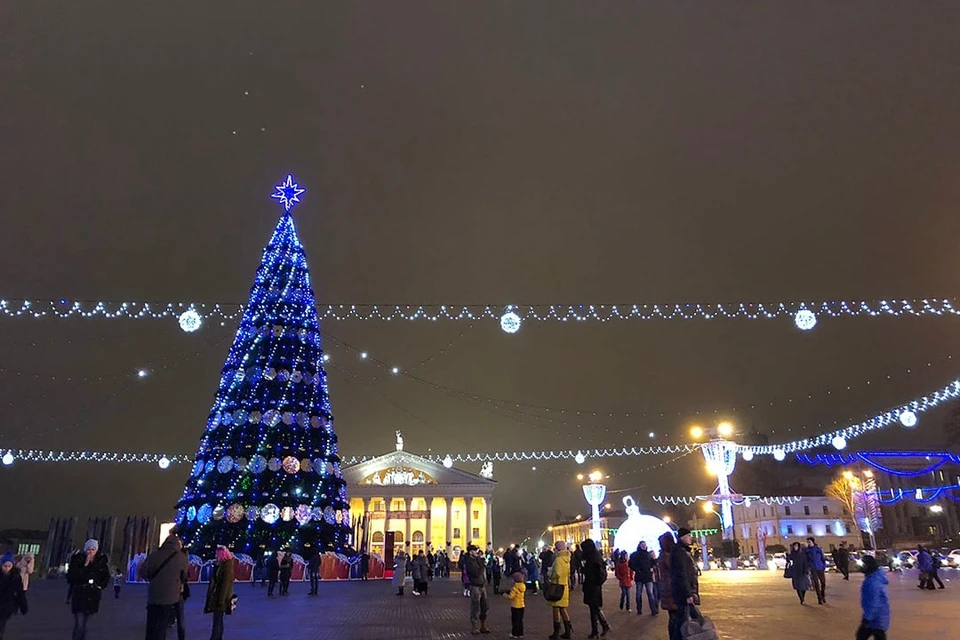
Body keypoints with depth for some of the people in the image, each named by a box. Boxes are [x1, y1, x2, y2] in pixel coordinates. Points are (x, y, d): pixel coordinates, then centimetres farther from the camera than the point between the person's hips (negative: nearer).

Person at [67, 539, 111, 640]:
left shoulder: (101, 561, 2)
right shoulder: (77, 560, -6)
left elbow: (106, 577, 16)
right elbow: (70, 577, -15)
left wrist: (101, 585, 2)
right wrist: (85, 565, -21)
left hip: (92, 596, 3)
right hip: (79, 595, -3)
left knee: (84, 624, 12)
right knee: (79, 624, -11)